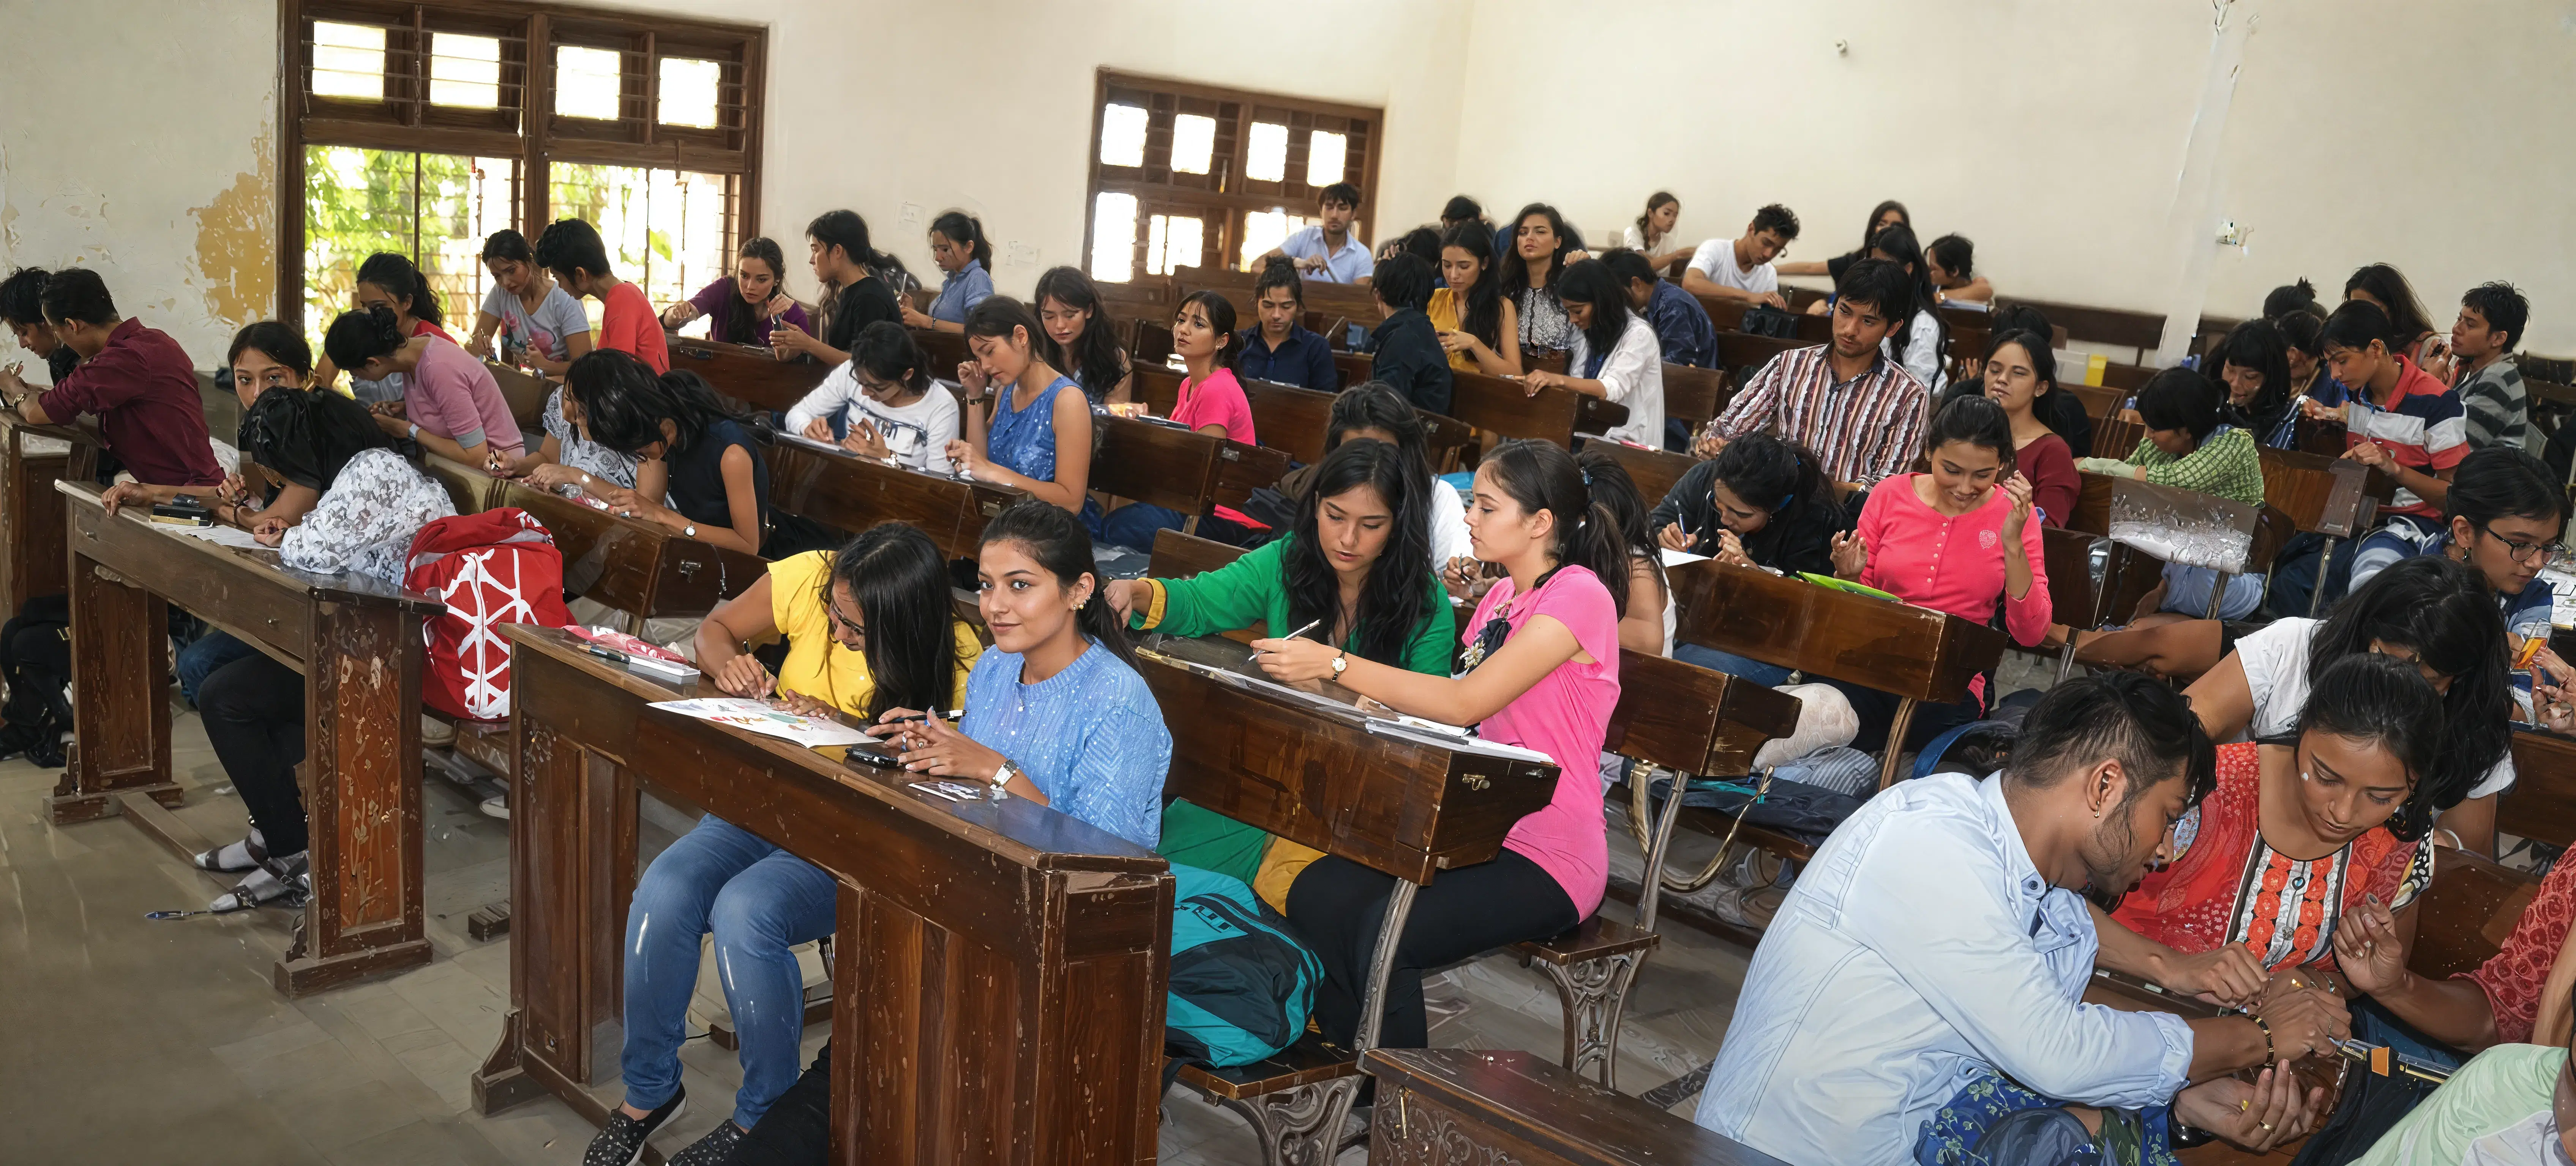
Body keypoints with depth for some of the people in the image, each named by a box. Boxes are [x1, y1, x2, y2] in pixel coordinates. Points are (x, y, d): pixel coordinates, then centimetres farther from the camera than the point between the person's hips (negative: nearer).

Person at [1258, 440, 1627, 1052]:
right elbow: (1454, 713, 11)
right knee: (1317, 895, -15)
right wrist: (1377, 705, -6)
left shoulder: (1580, 596, -14)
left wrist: (1336, 663, -24)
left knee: (1381, 937, -27)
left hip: (1549, 861, -8)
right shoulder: (1500, 597, 15)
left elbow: (1465, 704, -23)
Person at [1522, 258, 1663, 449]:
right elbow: (1577, 385, 11)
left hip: (1626, 441, -6)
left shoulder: (1638, 334, -10)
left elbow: (1612, 389, -23)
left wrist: (1558, 380, -36)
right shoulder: (1585, 331, 13)